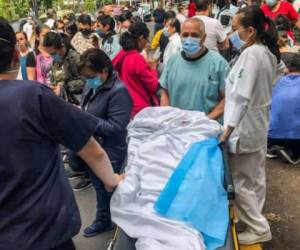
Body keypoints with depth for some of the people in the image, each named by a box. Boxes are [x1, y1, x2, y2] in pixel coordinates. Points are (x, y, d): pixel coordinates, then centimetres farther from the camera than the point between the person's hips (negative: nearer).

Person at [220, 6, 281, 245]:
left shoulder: (251, 54, -21)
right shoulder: (267, 52, 8)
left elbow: (241, 96, -28)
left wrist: (229, 128, -29)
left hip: (245, 127, -10)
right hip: (259, 125, 10)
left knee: (240, 181, 2)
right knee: (256, 178, 18)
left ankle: (259, 229, 12)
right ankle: (255, 220, 33)